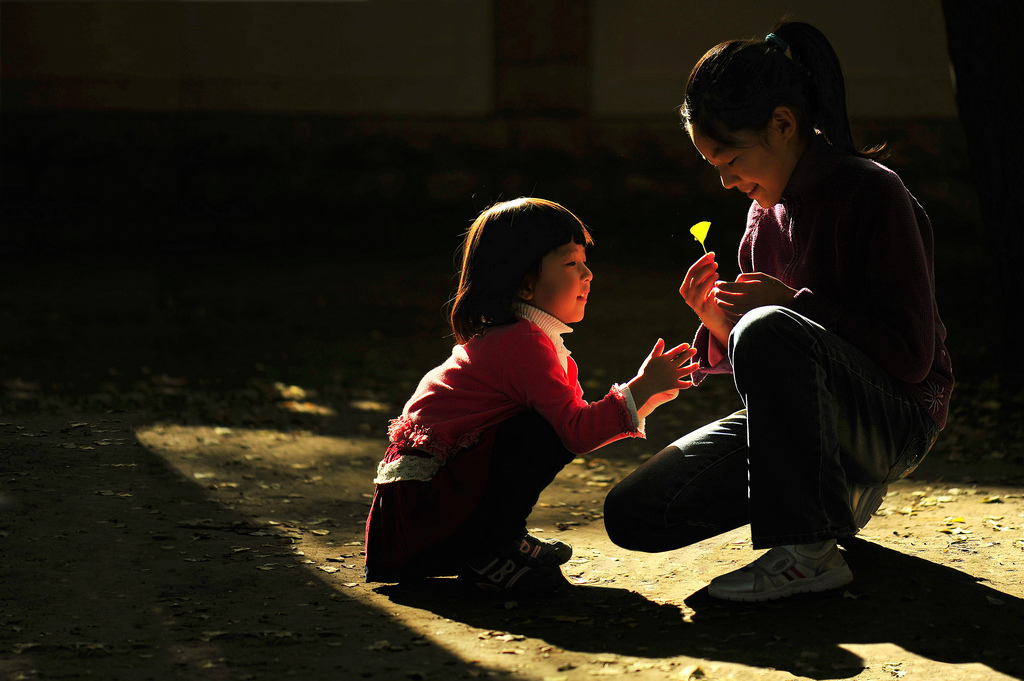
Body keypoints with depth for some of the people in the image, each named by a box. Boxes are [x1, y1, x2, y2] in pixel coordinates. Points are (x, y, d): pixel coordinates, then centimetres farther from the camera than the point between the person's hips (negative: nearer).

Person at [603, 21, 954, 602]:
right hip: (811, 424, 8)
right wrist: (720, 323, -6)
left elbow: (912, 355, -19)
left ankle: (809, 551, -24)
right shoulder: (765, 216, 10)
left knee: (770, 332, -37)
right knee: (633, 514, -6)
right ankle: (840, 493, 10)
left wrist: (795, 303, -20)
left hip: (898, 422, -8)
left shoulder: (871, 192, -14)